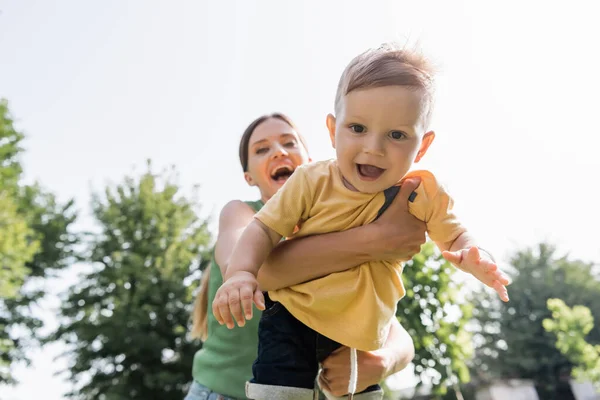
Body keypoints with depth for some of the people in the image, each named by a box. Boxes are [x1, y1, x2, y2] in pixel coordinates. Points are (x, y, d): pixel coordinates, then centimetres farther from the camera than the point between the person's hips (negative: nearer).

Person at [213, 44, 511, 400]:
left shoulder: (424, 195, -13)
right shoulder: (313, 182, -18)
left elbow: (454, 237, 2)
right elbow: (265, 229, -14)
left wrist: (473, 257, -21)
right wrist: (241, 272, -32)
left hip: (363, 330, 3)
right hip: (293, 319, -2)